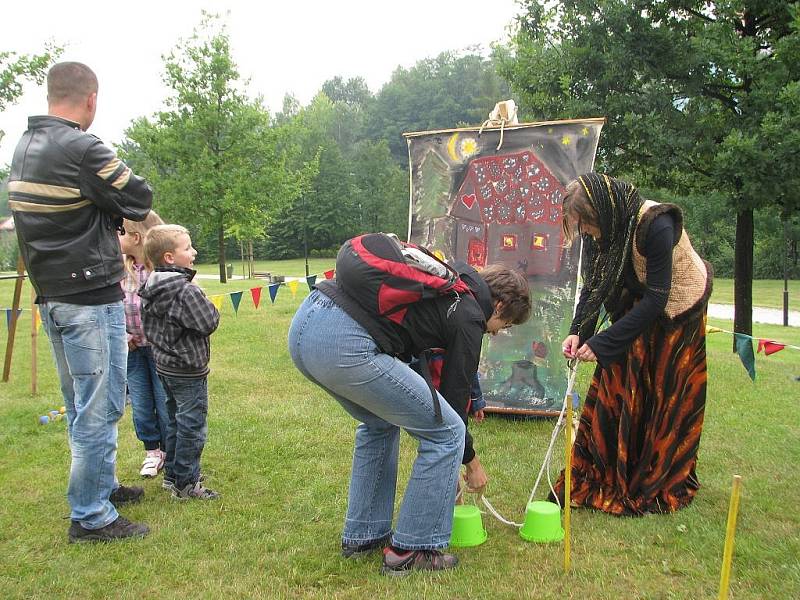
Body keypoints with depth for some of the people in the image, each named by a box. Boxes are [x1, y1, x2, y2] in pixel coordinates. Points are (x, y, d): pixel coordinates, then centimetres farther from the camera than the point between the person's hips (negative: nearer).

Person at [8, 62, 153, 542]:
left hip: (51, 294, 9)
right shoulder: (81, 148, -18)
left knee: (81, 403, 19)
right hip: (91, 295, -9)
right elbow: (140, 200, -11)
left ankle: (101, 485, 35)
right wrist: (111, 203, 8)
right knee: (99, 407, 0)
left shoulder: (25, 148, 10)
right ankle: (91, 517, 8)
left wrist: (109, 228, 4)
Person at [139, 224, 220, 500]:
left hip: (164, 365, 9)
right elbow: (208, 323, -21)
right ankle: (186, 483, 9)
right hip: (188, 368, -9)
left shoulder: (150, 290, 4)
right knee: (192, 426, 1)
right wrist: (210, 308, -4)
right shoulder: (186, 290, -23)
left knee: (174, 421, 21)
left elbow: (148, 326, 11)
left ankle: (171, 474, 31)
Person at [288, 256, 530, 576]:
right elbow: (454, 395, 11)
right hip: (344, 344, -10)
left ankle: (363, 535, 35)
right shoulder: (468, 315, 5)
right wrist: (471, 462, 29)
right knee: (446, 433, 5)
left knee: (380, 422, 30)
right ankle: (412, 549, 15)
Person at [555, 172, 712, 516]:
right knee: (614, 390, 4)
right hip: (635, 305, 6)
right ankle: (601, 476, 15)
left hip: (676, 311, -6)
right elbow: (593, 285, -7)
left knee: (664, 396, 0)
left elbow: (656, 298, -30)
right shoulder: (599, 229, -13)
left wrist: (602, 344, -32)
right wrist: (578, 331, -24)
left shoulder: (655, 226, -33)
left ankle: (660, 488, 15)